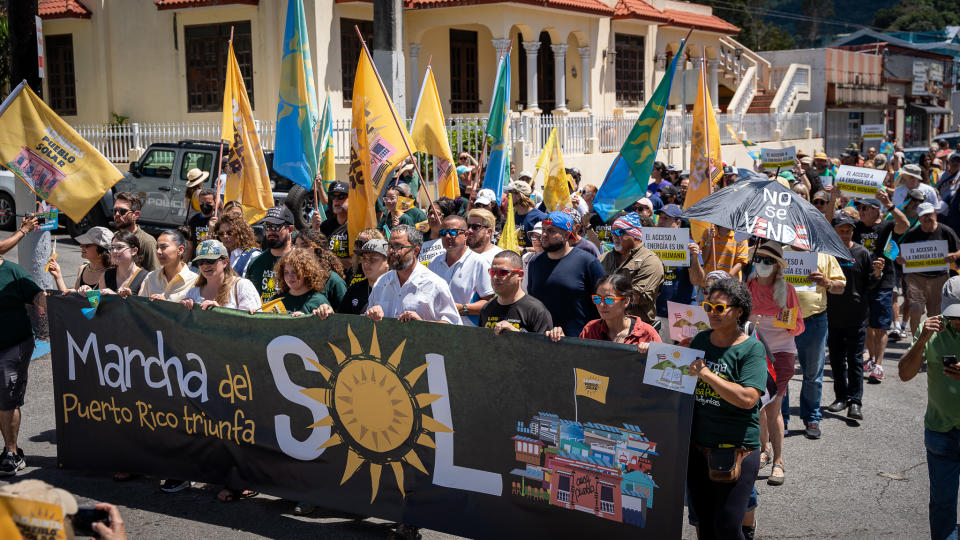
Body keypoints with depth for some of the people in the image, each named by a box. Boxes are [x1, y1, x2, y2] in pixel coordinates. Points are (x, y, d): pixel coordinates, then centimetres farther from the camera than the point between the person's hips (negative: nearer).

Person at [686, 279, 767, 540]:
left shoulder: (752, 348, -9)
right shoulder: (700, 340, 8)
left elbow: (747, 399, -21)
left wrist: (706, 374, -24)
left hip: (736, 449, -5)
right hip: (697, 444, 5)